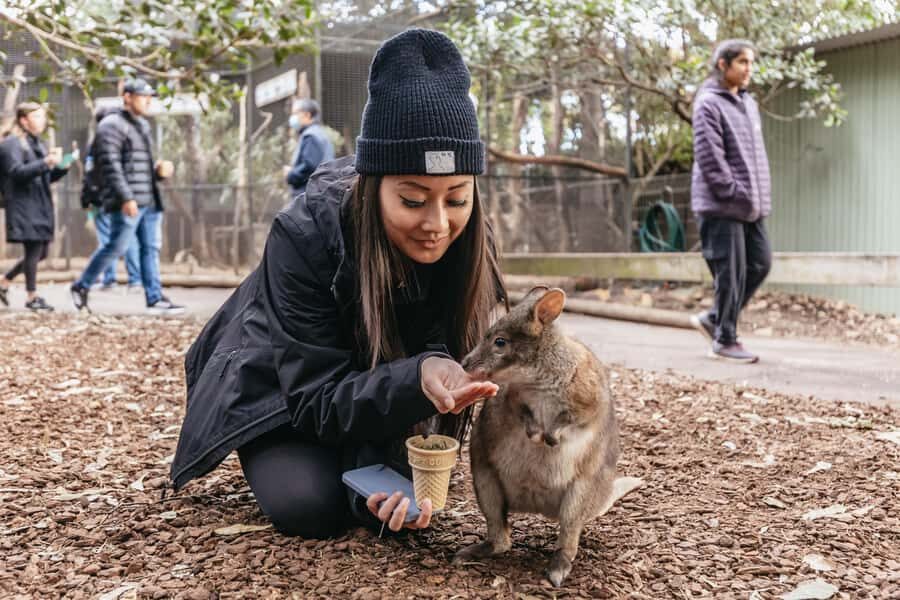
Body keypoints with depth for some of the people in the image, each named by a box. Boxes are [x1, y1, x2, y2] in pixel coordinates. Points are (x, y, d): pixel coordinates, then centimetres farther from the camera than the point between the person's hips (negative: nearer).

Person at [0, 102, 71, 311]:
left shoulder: (37, 143, 21)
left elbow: (48, 176, 23)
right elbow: (17, 172, -19)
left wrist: (63, 167, 4)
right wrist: (45, 163, -28)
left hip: (41, 206, 9)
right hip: (23, 206, -9)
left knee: (41, 252, 10)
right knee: (34, 250, -8)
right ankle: (32, 296, 1)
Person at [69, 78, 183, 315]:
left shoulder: (142, 125, 22)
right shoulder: (112, 125, -7)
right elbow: (111, 165, -16)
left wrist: (160, 170, 8)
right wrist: (126, 197, -23)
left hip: (150, 200, 9)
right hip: (127, 203, -9)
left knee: (151, 248, 4)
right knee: (116, 247, -5)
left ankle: (155, 298, 5)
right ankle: (81, 286, 12)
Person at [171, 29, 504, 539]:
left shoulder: (467, 246, -26)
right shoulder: (305, 235, -35)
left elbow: (447, 367, -23)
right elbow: (318, 398, -33)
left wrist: (403, 474, -42)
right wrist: (416, 378, -53)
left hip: (379, 375, 3)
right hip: (286, 383, -3)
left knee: (394, 503, -18)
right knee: (310, 504, -24)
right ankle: (280, 456, 13)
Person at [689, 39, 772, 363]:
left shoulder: (748, 103, 16)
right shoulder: (708, 104, -10)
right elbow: (710, 159, -17)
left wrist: (760, 195, 11)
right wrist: (737, 194, -16)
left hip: (751, 206, 8)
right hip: (722, 206, -8)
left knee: (760, 264, 10)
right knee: (730, 273, -3)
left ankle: (714, 319, 23)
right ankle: (724, 340, 11)